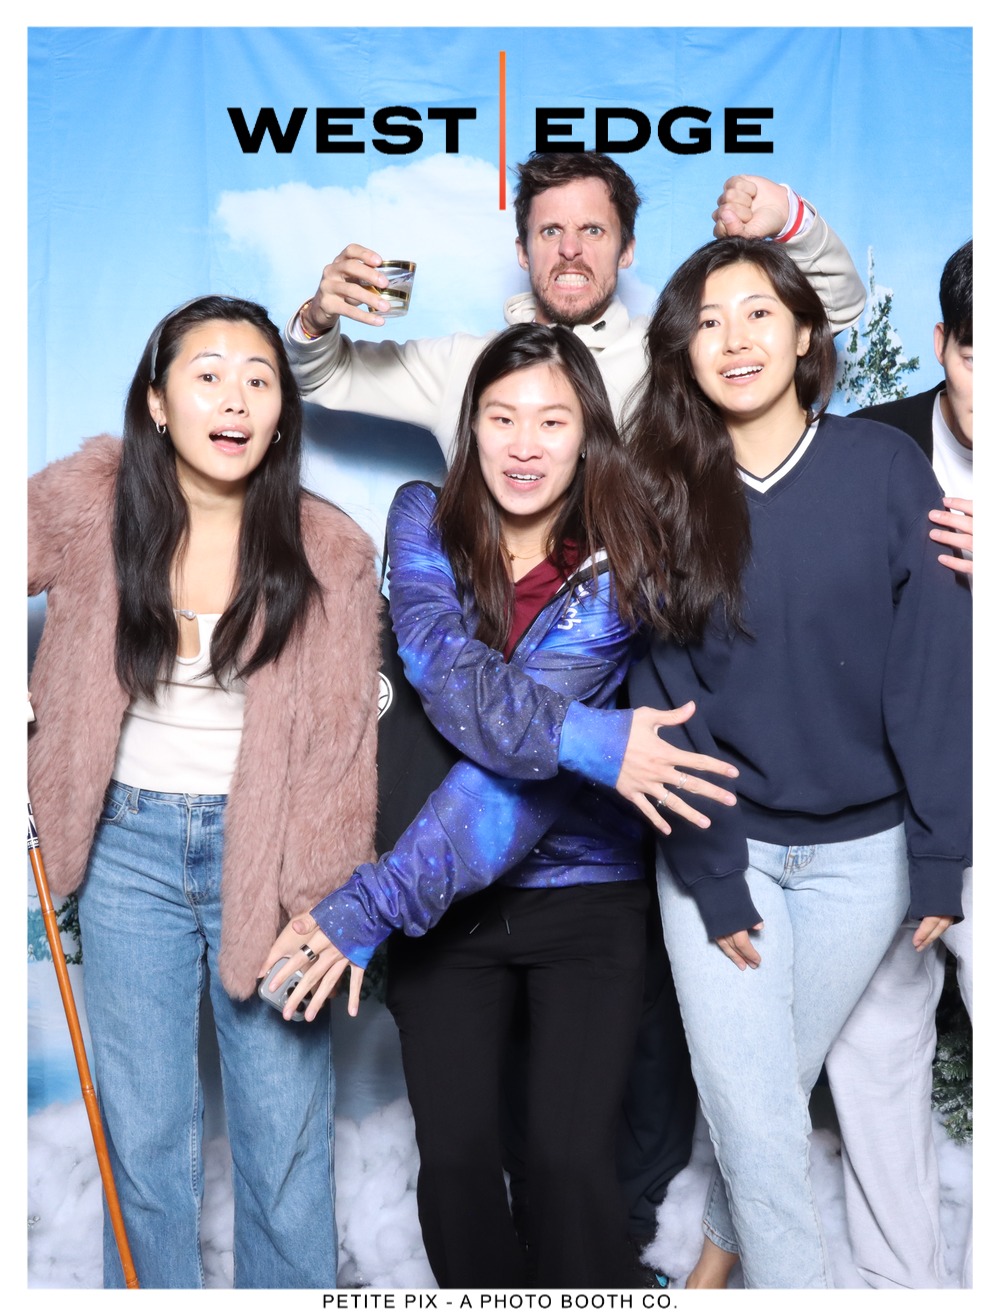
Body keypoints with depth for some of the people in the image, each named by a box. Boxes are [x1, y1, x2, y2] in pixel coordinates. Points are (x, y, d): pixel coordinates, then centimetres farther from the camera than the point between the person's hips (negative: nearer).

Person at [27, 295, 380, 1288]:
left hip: (263, 849, -1)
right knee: (142, 1139, 12)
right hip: (130, 846, 2)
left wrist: (320, 908, -10)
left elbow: (338, 747, -7)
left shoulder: (328, 549, -9)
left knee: (286, 1141, 6)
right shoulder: (87, 504, -6)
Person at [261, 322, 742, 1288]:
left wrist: (375, 902, -25)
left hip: (585, 893, -1)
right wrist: (592, 739, -34)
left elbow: (516, 771, -20)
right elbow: (446, 672, -20)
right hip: (449, 902, 2)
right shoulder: (425, 519, -1)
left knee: (568, 1158, -7)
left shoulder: (617, 570, -10)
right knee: (453, 1160, 1)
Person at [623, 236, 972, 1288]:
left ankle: (728, 1238, 42)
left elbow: (933, 671, -6)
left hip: (861, 846, 0)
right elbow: (661, 695, -6)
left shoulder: (884, 468, -6)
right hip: (718, 841, 0)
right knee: (752, 1102, 0)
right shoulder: (659, 491, -5)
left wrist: (941, 854, -9)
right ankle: (789, 1281, 23)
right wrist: (712, 872, -10)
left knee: (776, 1081, 15)